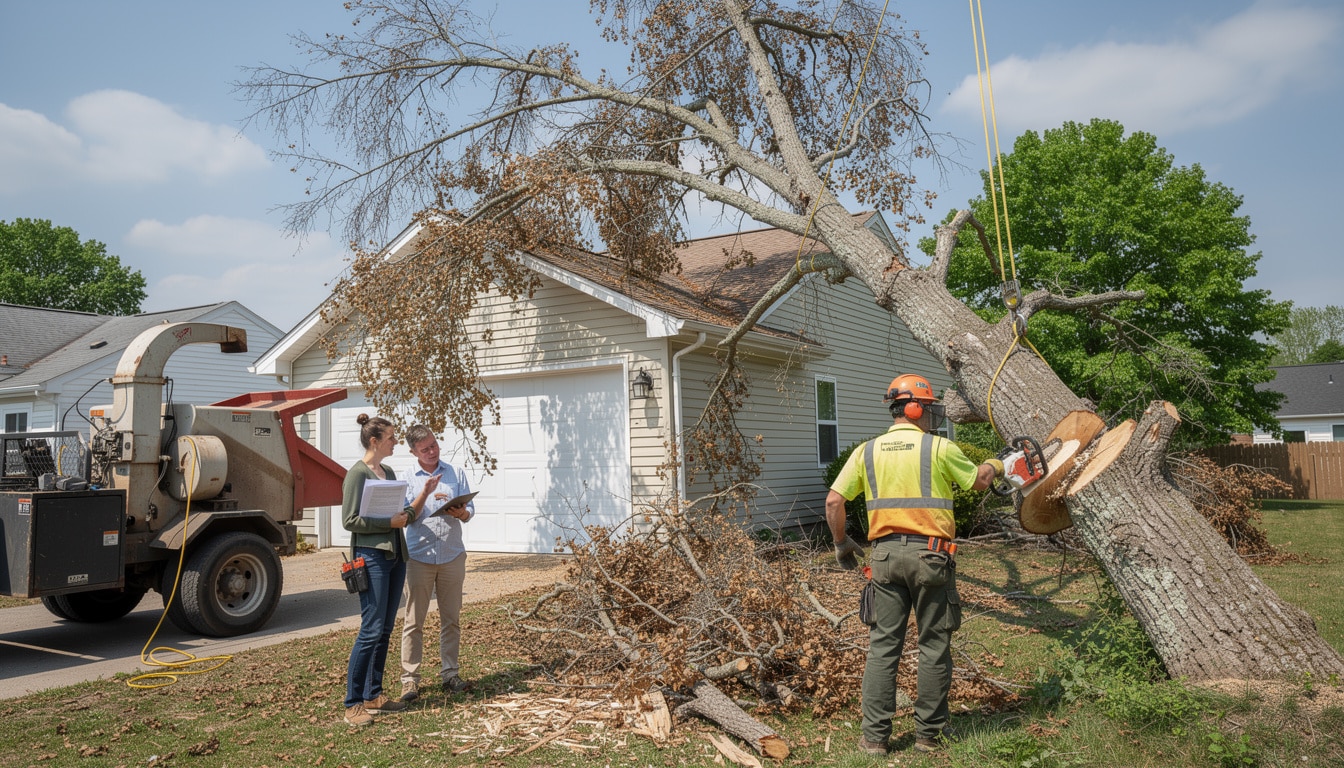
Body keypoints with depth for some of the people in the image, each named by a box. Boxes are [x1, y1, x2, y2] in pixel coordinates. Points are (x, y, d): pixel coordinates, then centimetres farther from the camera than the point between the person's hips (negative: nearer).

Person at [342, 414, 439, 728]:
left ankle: (373, 695, 20)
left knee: (385, 631, 11)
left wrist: (425, 493, 4)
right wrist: (389, 522, -16)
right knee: (371, 630, -9)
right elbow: (350, 521, -13)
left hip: (395, 556, 8)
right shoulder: (358, 473, -9)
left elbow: (407, 515, 16)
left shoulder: (389, 473, 15)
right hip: (372, 557, -8)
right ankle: (353, 705, -2)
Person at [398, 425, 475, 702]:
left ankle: (449, 674, 18)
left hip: (452, 556, 2)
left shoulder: (456, 474, 9)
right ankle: (410, 679, 8)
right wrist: (426, 496, -18)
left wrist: (462, 513, -17)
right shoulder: (408, 479, 4)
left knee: (451, 619, 8)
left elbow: (470, 509, 6)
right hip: (419, 556, -2)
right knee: (414, 621, 0)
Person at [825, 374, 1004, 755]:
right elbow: (978, 481, 12)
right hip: (930, 554, -3)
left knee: (883, 645, 7)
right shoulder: (939, 447, -3)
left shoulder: (866, 451, 5)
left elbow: (834, 500, 1)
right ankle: (928, 732, 18)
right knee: (934, 646, 10)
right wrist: (994, 466, 34)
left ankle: (875, 735, 8)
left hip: (885, 553, 3)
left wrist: (841, 543, 15)